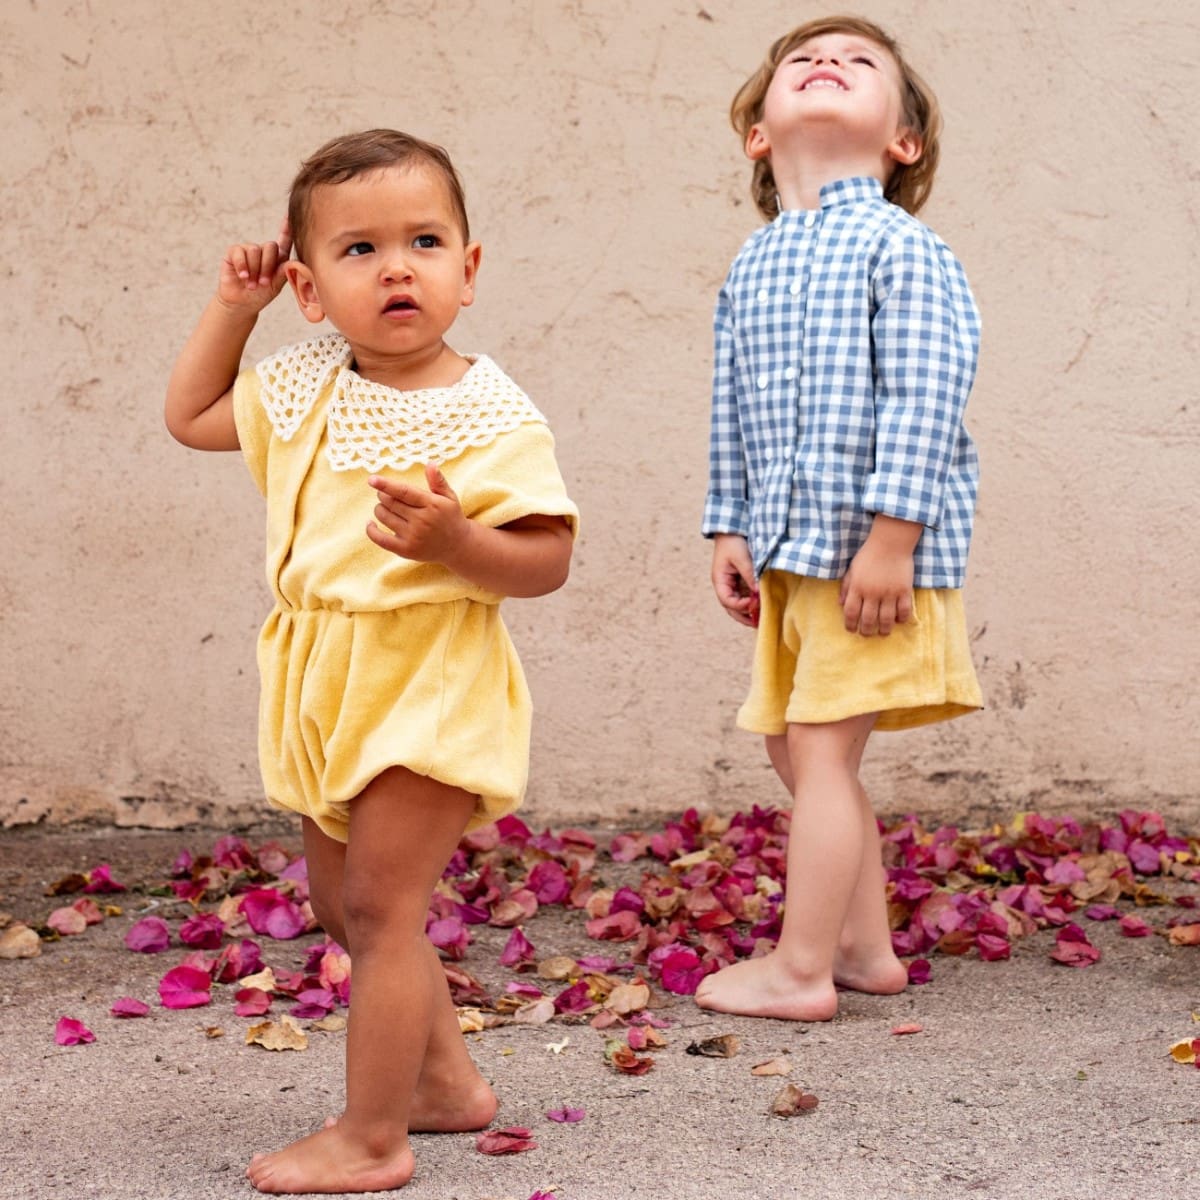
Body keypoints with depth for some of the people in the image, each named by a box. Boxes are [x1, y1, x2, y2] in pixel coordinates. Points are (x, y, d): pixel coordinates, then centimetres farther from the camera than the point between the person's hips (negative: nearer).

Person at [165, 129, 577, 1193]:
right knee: (344, 905, 17)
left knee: (379, 906, -8)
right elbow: (192, 417, 21)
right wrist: (233, 305, 12)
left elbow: (547, 561, -15)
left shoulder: (491, 419, -14)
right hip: (326, 685, 8)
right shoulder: (304, 390, 5)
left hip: (431, 685, -8)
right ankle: (446, 1081, 33)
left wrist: (454, 539, -32)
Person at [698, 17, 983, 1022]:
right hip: (788, 554, 8)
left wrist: (891, 536, -20)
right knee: (796, 750, 13)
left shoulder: (899, 249, -10)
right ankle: (866, 947, 25)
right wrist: (730, 529, 12)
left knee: (821, 748, -7)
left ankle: (800, 970, 2)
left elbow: (923, 402, -16)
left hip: (872, 553, -8)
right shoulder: (750, 269, 13)